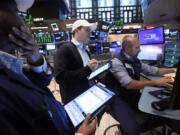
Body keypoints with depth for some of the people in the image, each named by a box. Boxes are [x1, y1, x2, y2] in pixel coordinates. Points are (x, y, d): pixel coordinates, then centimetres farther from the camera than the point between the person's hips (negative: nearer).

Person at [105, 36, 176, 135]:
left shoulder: (136, 61, 7)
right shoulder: (116, 62, -15)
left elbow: (152, 70, 20)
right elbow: (129, 85, -26)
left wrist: (173, 70, 18)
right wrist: (156, 82, -28)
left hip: (135, 96, 7)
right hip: (120, 99, -7)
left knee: (161, 115, -9)